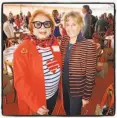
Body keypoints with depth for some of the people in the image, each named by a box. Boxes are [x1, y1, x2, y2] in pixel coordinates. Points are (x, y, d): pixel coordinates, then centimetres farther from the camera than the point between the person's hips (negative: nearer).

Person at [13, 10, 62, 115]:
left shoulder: (54, 43, -5)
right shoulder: (22, 50, -21)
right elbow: (20, 81, -22)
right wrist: (35, 104, -26)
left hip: (53, 93, 5)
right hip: (34, 100, -5)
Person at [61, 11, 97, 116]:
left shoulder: (88, 45, -20)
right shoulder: (64, 41, -3)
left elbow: (91, 75, -16)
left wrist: (86, 96, -12)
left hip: (77, 90, -5)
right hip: (64, 87, 5)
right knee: (67, 112, 25)